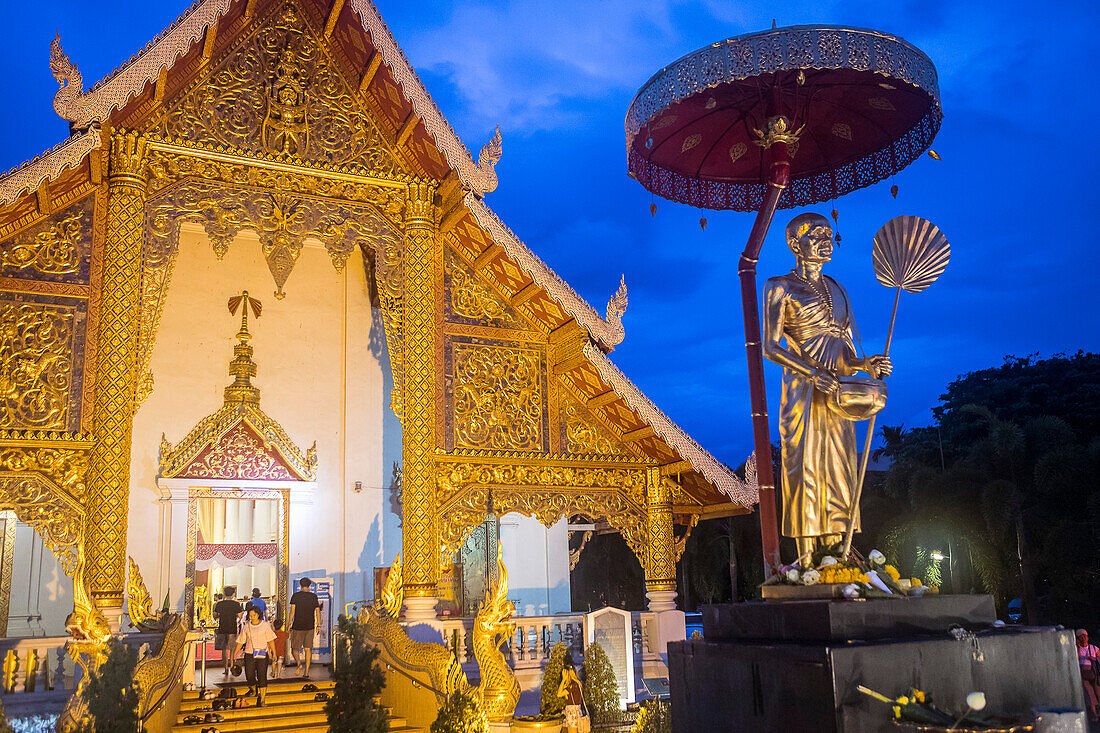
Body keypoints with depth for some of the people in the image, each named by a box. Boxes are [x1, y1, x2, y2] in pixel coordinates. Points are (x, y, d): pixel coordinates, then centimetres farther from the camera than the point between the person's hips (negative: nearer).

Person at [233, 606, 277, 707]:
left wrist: (273, 653, -2)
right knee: (249, 675, 1)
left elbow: (271, 640, 2)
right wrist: (236, 652, 7)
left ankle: (261, 699, -5)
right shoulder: (246, 626, 6)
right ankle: (253, 689, 34)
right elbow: (241, 640, 13)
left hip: (262, 654, -2)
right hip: (249, 654, 2)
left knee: (262, 676, -8)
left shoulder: (265, 625, 0)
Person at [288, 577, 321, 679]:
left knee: (294, 648, 9)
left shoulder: (295, 596, -1)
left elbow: (292, 610, -9)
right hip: (310, 627, 2)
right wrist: (318, 625, 8)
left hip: (297, 626, -2)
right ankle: (306, 672, 3)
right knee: (308, 649, 7)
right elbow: (317, 611, 3)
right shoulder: (314, 596, 4)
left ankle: (298, 661, -21)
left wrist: (290, 623, -5)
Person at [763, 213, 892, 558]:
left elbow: (845, 354, 18)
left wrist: (865, 365, -5)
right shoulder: (780, 288, 2)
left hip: (836, 394, 6)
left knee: (839, 471, 4)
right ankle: (806, 559, -3)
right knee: (805, 468, -7)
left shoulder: (836, 290, 19)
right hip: (802, 391, -6)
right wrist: (813, 373, -19)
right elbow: (770, 346, -8)